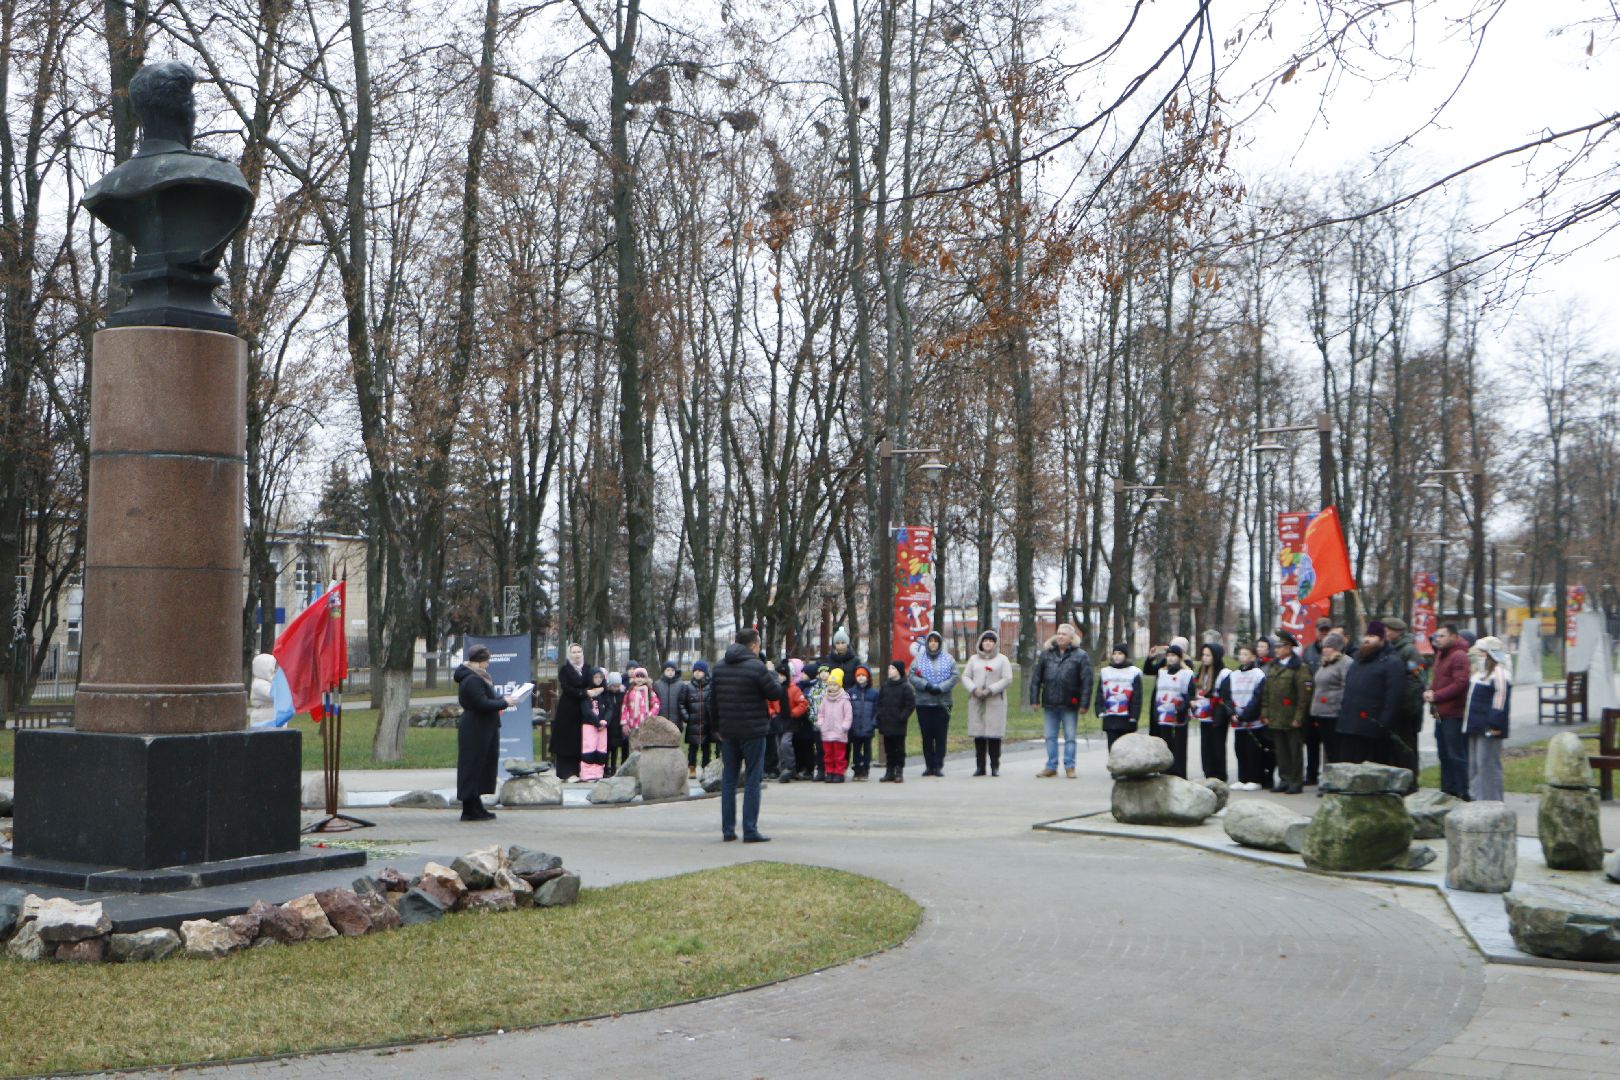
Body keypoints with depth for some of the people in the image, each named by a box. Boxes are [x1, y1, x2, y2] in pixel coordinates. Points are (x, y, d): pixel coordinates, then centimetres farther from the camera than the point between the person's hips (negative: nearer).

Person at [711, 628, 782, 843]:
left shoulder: (720, 667, 7)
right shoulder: (756, 667, -14)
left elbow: (715, 700, 11)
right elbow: (775, 694, -8)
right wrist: (774, 676, 10)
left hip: (728, 731, 6)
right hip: (752, 732, -6)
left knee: (728, 779, 11)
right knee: (752, 780, 0)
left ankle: (727, 829, 12)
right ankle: (750, 831, -1)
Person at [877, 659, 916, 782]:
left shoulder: (905, 687, -7)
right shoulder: (885, 686, 10)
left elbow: (911, 704, -9)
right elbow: (879, 702, 15)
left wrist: (902, 717, -13)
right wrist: (880, 716, 4)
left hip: (898, 726, -5)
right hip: (886, 724, 5)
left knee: (899, 748, 1)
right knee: (889, 749, 9)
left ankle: (899, 772, 6)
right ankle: (890, 771, 15)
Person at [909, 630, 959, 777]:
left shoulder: (948, 659, 7)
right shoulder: (918, 659, 6)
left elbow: (954, 677, -3)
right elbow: (912, 676, -3)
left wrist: (940, 688, -15)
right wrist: (927, 685, -16)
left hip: (942, 703, 0)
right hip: (923, 703, 0)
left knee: (941, 736, -2)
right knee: (927, 736, 3)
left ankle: (938, 766, 3)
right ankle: (929, 766, 9)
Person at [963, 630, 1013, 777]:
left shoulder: (1002, 659, 5)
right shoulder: (974, 659, 15)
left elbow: (1007, 679, -3)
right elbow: (965, 676, 10)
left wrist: (990, 690, -13)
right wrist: (974, 689, -9)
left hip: (995, 702, -3)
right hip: (976, 702, 3)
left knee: (994, 734, -6)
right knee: (978, 734, 1)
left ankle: (995, 766, 2)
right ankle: (980, 766, 7)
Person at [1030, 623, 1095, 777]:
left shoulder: (1080, 656, -3)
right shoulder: (1046, 654, 7)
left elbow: (1086, 681, -6)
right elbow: (1036, 677, 8)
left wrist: (1084, 704, -12)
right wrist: (1034, 699, 2)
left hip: (1070, 705, -3)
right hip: (1049, 703, 3)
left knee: (1070, 737, 4)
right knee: (1050, 736, 10)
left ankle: (1069, 767, 13)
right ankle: (1051, 766, 18)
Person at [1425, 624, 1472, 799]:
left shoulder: (1459, 656, -13)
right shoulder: (1440, 655, 18)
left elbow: (1460, 684, -21)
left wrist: (1436, 695, -18)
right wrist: (1430, 690, 4)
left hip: (1454, 714, -10)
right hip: (1441, 714, 10)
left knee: (1457, 755, -6)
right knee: (1444, 756, 14)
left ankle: (1463, 793, -2)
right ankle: (1447, 790, 22)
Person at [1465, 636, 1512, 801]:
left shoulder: (1499, 673, -14)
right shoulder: (1481, 671, 19)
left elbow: (1501, 701, -21)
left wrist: (1494, 725, -24)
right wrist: (1470, 722, 23)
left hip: (1489, 730, -11)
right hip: (1476, 728, 11)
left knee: (1487, 764, -8)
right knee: (1474, 764, 14)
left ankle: (1492, 801, -4)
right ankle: (1476, 798, 21)